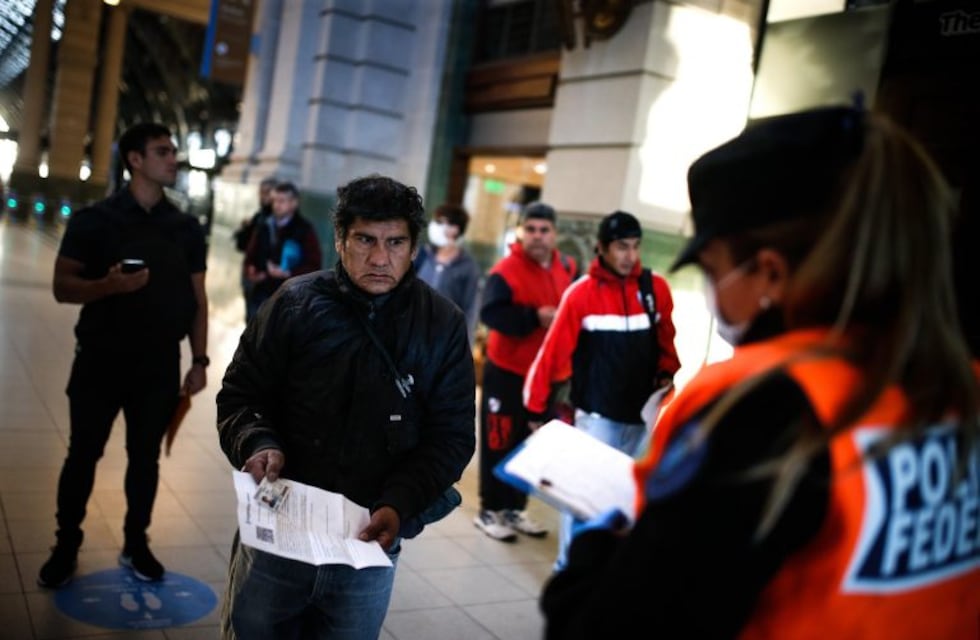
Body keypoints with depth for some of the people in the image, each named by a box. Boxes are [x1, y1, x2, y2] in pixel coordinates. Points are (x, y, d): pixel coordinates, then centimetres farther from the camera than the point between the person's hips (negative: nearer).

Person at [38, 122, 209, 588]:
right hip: (101, 359, -2)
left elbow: (196, 299, 7)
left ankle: (135, 545, 24)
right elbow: (63, 287, -8)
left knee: (145, 457, 10)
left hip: (160, 365, 2)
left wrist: (199, 361, 1)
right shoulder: (94, 219, -4)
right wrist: (110, 284, -27)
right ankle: (66, 547, 21)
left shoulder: (187, 229, 5)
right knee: (82, 454, 7)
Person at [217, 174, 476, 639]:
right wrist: (257, 444, -19)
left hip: (371, 544, 0)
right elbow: (240, 395, 3)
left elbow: (452, 435, -2)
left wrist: (400, 505, -17)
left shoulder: (443, 326, -4)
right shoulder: (294, 303, -4)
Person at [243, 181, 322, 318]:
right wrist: (250, 273, -2)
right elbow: (251, 257, 20)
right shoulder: (263, 228, 13)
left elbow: (313, 265, -7)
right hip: (261, 295, 5)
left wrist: (287, 273, -19)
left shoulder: (304, 230, -3)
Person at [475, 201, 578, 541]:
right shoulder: (506, 270, -16)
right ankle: (490, 510, 15)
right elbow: (490, 313, -27)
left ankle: (515, 508, 27)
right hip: (507, 371, -6)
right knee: (499, 442, 2)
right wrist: (534, 317, -30)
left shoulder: (567, 269, 4)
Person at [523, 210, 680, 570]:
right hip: (597, 414, -4)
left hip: (642, 413, 4)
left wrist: (666, 373, -3)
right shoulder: (581, 293, -8)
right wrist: (536, 407, -8)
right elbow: (554, 351, -8)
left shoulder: (656, 288, 3)